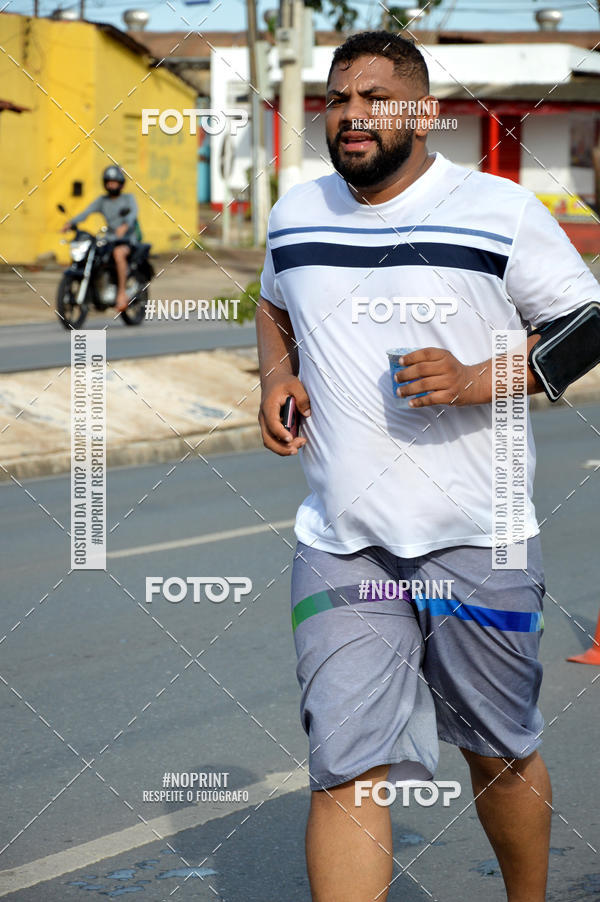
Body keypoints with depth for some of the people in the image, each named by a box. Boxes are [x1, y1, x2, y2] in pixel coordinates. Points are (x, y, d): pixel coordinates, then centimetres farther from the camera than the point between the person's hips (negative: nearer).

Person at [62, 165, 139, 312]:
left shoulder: (128, 198, 4)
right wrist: (71, 222, -20)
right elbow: (87, 212, -1)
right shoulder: (102, 200, 14)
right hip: (110, 239, 5)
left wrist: (125, 225, -40)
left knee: (118, 253, -37)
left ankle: (122, 293, -32)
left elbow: (133, 213, -17)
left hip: (128, 239, -5)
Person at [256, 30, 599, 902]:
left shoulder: (498, 211, -5)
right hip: (339, 541, 2)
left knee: (501, 756, 12)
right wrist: (276, 375, 8)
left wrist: (478, 380, -17)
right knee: (348, 772, -8)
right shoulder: (295, 214, 10)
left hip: (478, 539, -2)